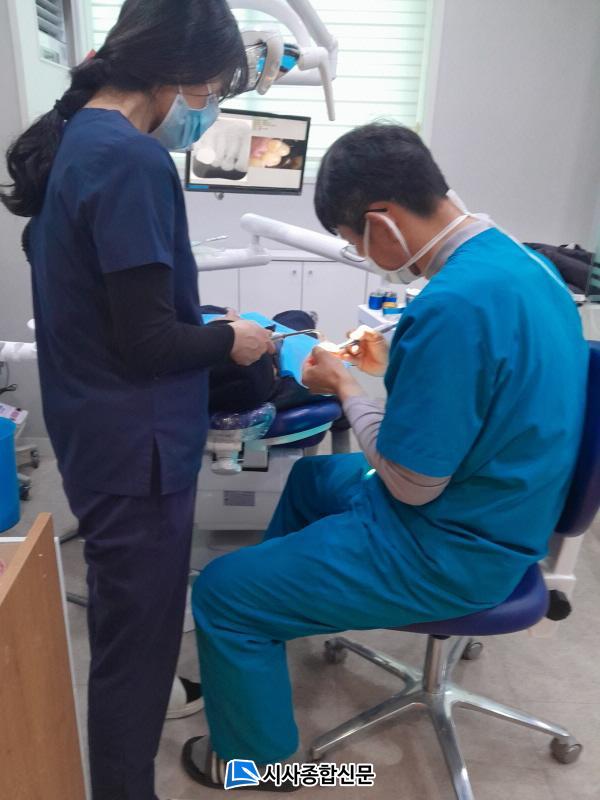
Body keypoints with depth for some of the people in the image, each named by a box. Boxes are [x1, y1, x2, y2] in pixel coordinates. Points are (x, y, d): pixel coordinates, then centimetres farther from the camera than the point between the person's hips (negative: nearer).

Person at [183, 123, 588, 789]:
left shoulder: (454, 303, -31)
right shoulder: (517, 259, 1)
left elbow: (411, 483, -24)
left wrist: (344, 387, -10)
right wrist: (394, 360, 9)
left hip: (451, 552, -10)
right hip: (491, 510, 10)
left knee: (219, 593, -3)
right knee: (313, 475, 29)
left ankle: (258, 757, 24)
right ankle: (268, 633, 49)